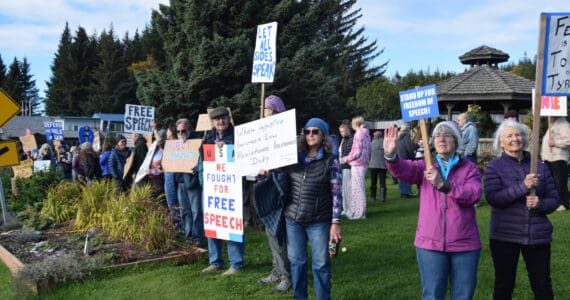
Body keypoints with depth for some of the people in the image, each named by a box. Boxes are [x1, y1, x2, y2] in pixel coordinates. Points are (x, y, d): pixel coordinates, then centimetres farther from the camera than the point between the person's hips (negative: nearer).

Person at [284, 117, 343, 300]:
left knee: (321, 264, 6)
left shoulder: (330, 161, -4)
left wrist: (336, 222, -10)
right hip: (293, 219, 3)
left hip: (319, 221, -3)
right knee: (296, 261, 13)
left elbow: (336, 194, -6)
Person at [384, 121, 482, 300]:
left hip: (464, 244, 0)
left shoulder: (469, 168, 4)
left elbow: (474, 195, -15)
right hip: (430, 243, 0)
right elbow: (404, 170, -15)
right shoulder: (425, 166, 7)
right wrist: (391, 155, -37)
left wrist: (443, 184, -29)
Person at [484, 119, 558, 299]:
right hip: (504, 236, -2)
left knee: (542, 285, 7)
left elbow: (553, 200, 9)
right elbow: (492, 198, -14)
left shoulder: (539, 167, 7)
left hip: (538, 235, 2)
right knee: (504, 284, 9)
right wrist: (523, 186, -22)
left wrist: (540, 204, -13)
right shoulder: (494, 167, -1)